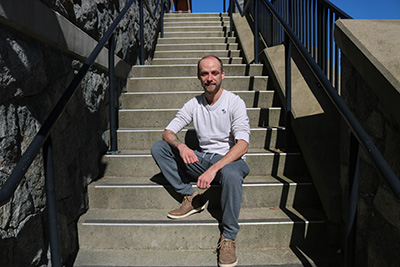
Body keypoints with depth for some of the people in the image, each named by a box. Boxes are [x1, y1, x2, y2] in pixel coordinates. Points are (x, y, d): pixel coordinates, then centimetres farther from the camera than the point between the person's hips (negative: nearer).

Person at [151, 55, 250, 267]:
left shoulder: (234, 102, -8)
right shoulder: (194, 104, 5)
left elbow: (242, 145, -20)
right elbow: (167, 132, 3)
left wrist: (215, 169, -33)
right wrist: (180, 145, -22)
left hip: (229, 159, -4)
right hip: (202, 159, 5)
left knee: (231, 174, -41)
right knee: (158, 148, -9)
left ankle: (228, 238, -21)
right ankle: (191, 198, -9)